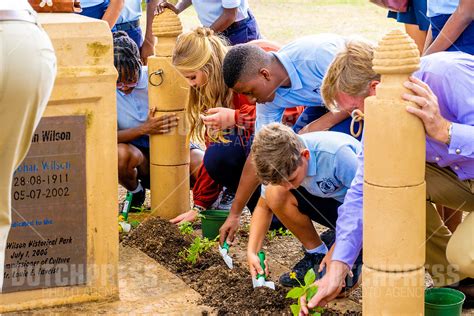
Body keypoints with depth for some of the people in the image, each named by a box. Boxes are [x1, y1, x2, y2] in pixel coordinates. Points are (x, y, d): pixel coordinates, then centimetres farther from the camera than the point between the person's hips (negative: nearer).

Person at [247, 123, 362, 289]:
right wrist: (252, 252, -13)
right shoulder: (281, 161, -16)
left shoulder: (337, 153, -35)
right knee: (274, 194, -18)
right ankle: (316, 255, 1)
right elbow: (263, 206, 0)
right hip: (330, 201, 7)